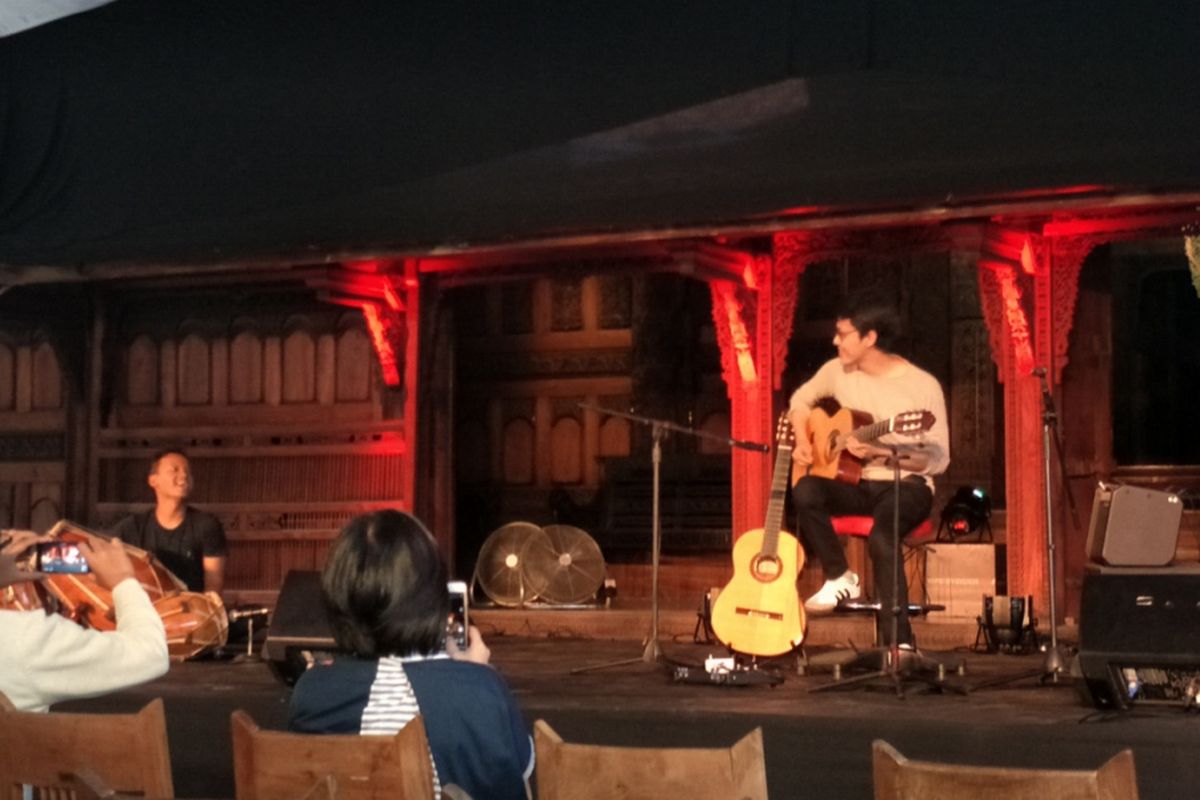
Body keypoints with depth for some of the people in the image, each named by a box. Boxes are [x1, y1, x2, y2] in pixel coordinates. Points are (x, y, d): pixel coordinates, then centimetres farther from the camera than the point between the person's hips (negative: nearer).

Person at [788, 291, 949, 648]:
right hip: (855, 484, 5)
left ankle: (900, 644, -33)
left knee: (880, 538, -37)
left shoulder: (923, 387, -12)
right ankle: (840, 578, -8)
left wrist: (880, 452, -25)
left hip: (906, 485, -5)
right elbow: (802, 399, 23)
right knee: (805, 491, -29)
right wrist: (802, 442, 4)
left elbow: (939, 459, -12)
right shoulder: (838, 370, 3)